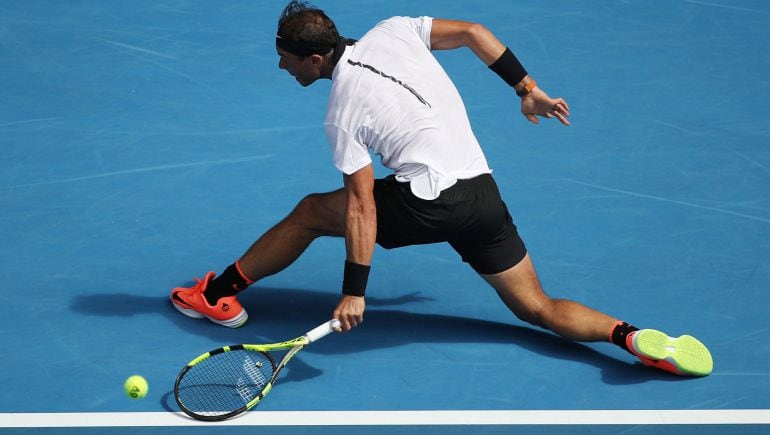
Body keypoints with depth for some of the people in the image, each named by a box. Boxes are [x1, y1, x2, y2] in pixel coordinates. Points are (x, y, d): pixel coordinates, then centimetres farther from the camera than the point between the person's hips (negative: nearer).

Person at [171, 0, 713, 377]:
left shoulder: (343, 114, -7)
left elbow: (362, 205, -11)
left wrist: (354, 292, -9)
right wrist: (528, 88, 16)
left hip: (429, 203, -6)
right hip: (484, 191, 6)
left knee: (311, 212, 11)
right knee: (538, 308, 12)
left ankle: (219, 293, 17)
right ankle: (634, 337, -13)